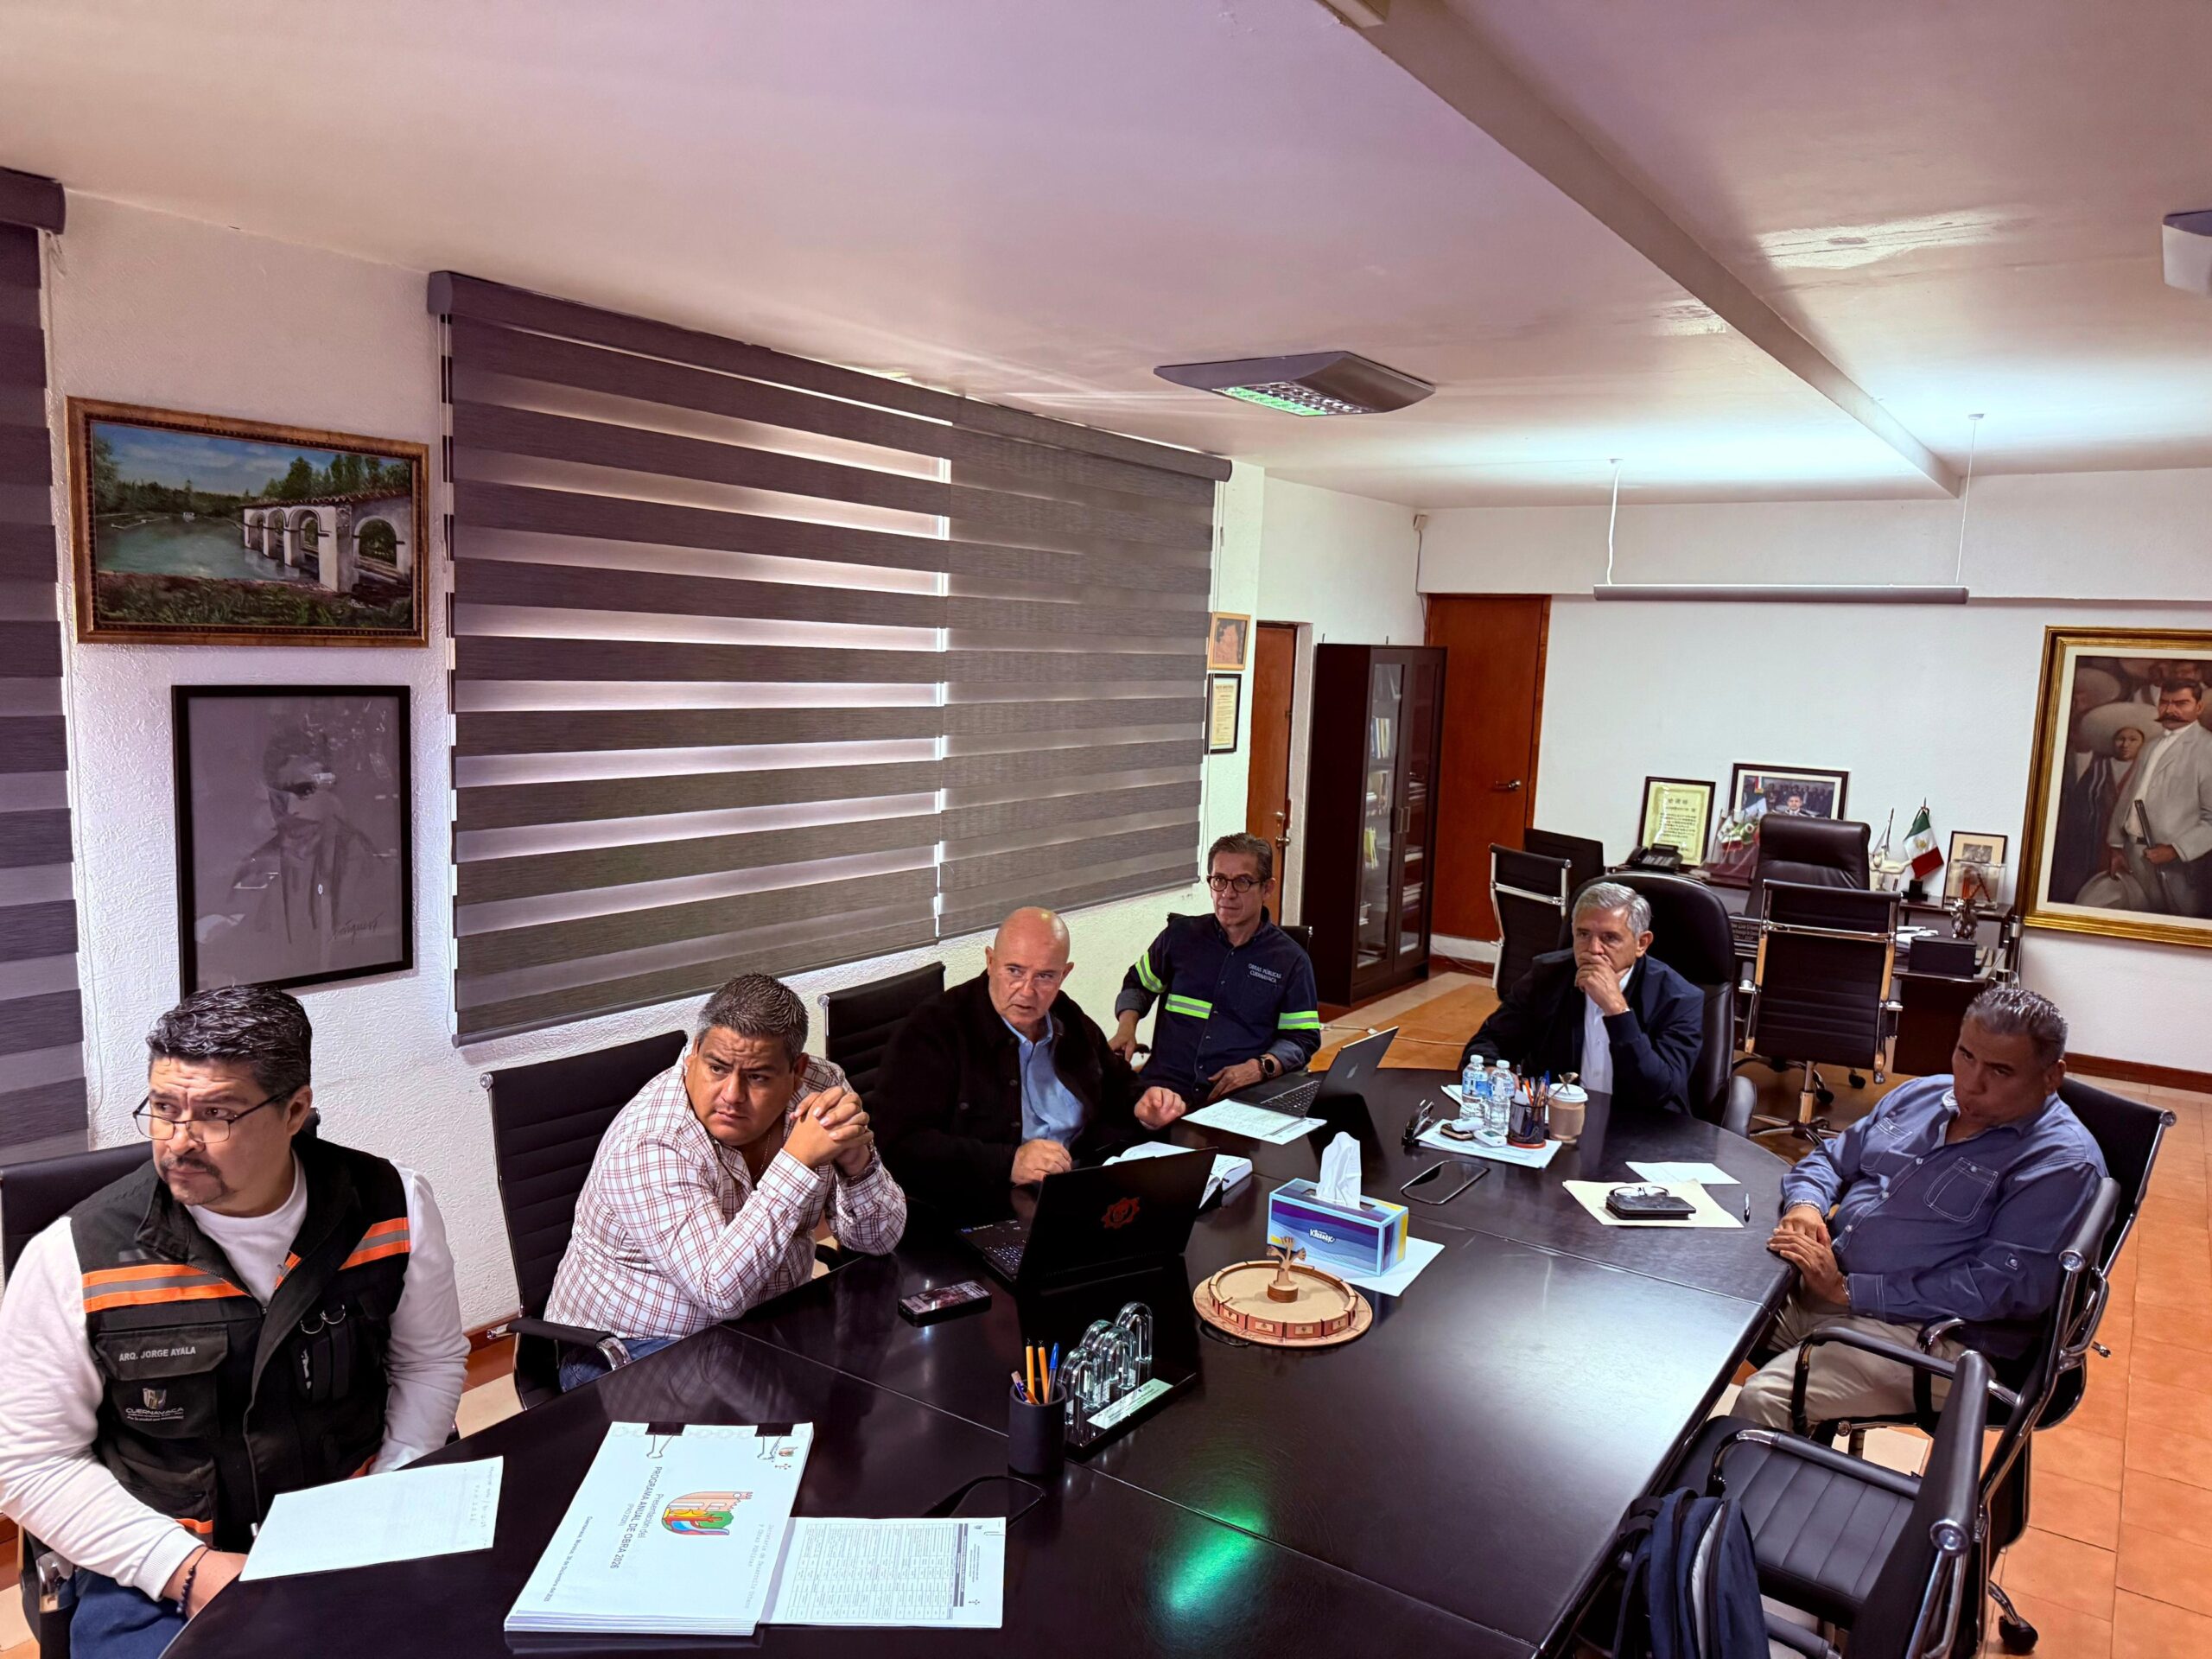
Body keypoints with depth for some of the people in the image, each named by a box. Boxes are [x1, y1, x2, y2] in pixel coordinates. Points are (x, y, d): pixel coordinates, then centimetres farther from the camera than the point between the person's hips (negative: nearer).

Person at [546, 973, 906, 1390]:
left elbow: (878, 1240, -8)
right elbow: (721, 1289, -34)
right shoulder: (647, 1146, -26)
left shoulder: (821, 1086, -9)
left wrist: (856, 1159, -29)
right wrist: (799, 1160, -37)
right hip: (637, 1352, -6)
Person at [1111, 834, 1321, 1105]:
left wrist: (1261, 1067, -11)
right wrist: (1127, 1026, 7)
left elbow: (1303, 1038, 8)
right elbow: (1138, 985, 27)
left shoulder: (1290, 960, 6)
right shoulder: (1180, 935, 12)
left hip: (1241, 1098, -1)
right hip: (1165, 1084, 1)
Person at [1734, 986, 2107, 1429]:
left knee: (1764, 1401, -29)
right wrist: (1805, 1204, -2)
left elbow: (2000, 1288, -19)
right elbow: (1829, 1158, 23)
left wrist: (1848, 1290, -19)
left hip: (1931, 1336, -7)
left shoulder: (2061, 1163, -10)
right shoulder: (1920, 1095, 13)